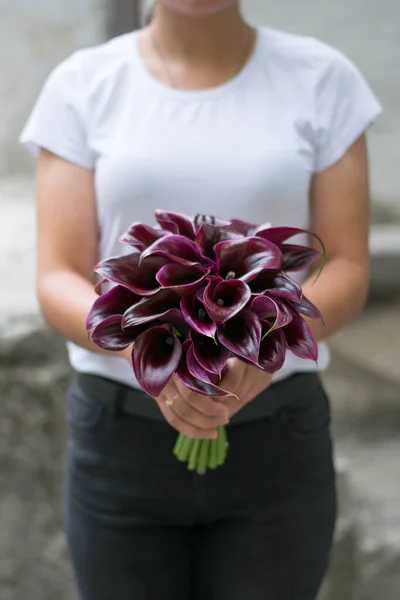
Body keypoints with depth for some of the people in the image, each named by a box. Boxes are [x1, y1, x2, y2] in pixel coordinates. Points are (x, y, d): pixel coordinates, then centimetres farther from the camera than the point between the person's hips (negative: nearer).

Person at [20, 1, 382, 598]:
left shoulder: (322, 79, -3)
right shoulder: (82, 86, -3)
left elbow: (346, 273, -5)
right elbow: (59, 285, -8)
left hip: (276, 441, 0)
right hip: (121, 442, 1)